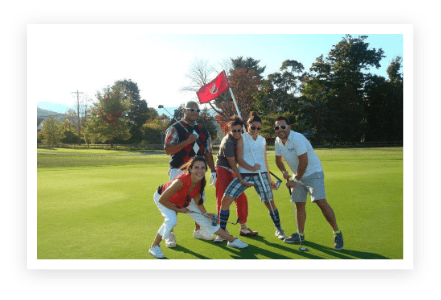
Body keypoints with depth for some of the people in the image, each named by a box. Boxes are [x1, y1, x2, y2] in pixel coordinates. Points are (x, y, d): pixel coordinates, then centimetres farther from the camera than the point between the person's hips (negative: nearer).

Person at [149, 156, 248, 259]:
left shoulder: (201, 182, -25)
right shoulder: (180, 181, -43)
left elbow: (197, 199, -5)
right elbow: (162, 200, -33)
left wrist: (205, 213, -13)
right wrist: (178, 210, -21)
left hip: (184, 200, 5)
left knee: (205, 220, 6)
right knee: (171, 220, -31)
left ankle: (232, 240, 19)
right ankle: (154, 246, -7)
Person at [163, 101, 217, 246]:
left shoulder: (203, 131, 13)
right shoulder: (175, 128, -5)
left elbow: (208, 152, 15)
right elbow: (168, 149, -15)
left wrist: (213, 170, 8)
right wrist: (187, 141, -23)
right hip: (178, 171, -5)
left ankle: (198, 230, 28)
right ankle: (169, 234, 9)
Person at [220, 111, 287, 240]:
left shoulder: (263, 140, 13)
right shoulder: (242, 138, 3)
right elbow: (239, 159, -5)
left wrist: (269, 178, 18)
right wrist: (251, 168, -20)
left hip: (261, 175, 2)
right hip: (244, 175, -2)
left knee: (270, 203, 2)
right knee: (226, 199, -13)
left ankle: (279, 230, 26)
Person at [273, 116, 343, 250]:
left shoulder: (297, 138, -24)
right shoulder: (278, 141, 1)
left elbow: (304, 161, -26)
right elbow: (278, 159, 15)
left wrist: (296, 180, -19)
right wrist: (284, 171, -4)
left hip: (313, 173, -7)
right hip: (298, 175, 7)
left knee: (321, 202, -17)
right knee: (299, 204, 9)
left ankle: (337, 233, -4)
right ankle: (300, 234, 23)